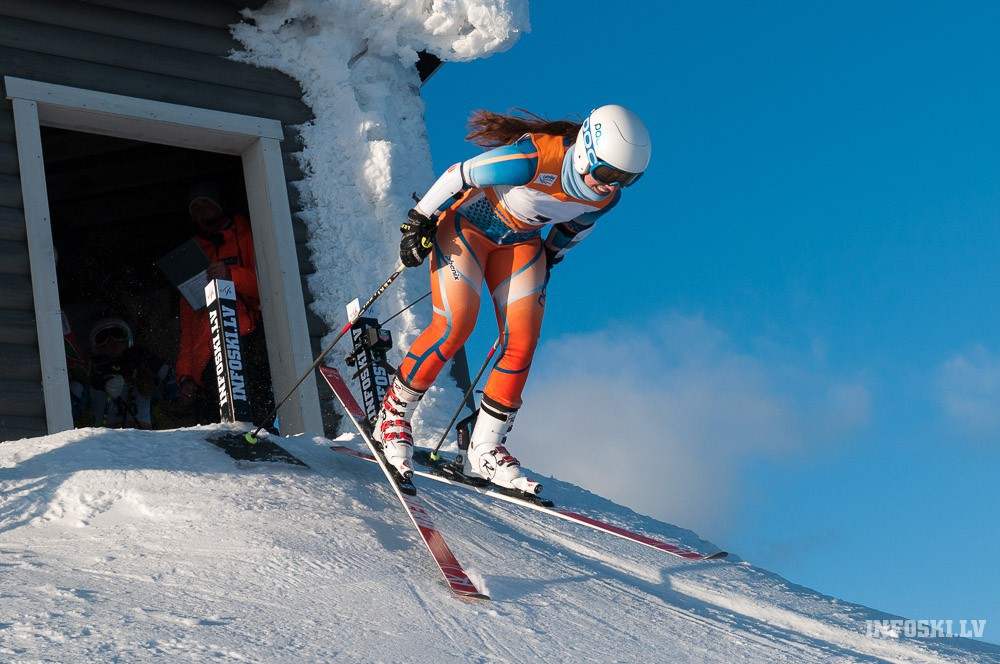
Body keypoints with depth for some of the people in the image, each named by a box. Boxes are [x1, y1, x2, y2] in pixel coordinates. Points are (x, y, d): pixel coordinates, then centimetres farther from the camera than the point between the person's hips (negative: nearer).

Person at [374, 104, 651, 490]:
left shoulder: (606, 197, -16)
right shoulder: (533, 160, -36)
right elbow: (459, 175, -24)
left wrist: (551, 256, 20)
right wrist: (419, 222, -16)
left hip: (520, 242, 6)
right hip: (466, 223, -6)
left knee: (522, 344, -6)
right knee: (453, 328, -17)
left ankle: (485, 450, 3)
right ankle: (392, 416, 3)